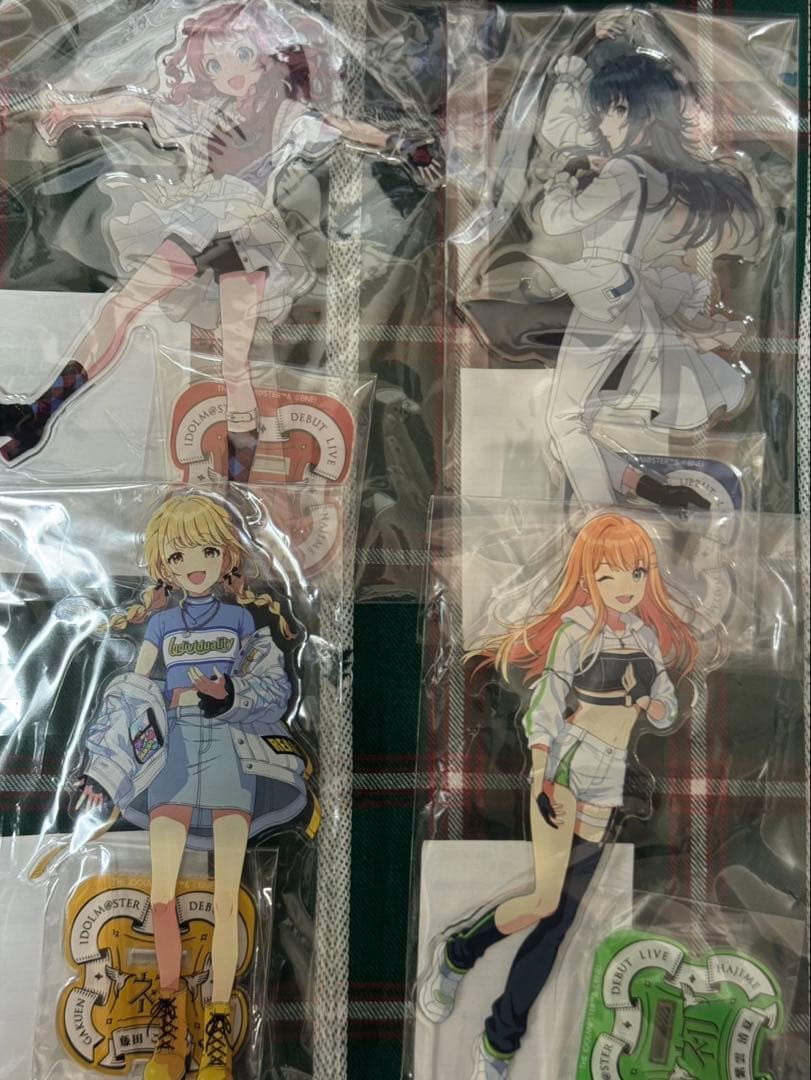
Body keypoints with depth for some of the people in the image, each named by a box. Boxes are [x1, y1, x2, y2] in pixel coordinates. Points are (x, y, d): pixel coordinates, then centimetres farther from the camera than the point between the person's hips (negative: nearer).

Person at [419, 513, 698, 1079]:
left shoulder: (648, 634, 9)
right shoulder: (580, 629, -8)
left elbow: (668, 713, 16)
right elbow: (545, 704, -14)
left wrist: (649, 702, -7)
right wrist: (544, 777, -24)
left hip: (607, 788, 6)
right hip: (565, 771, -5)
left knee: (561, 919, 6)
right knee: (545, 901, -19)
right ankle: (456, 953, 9)